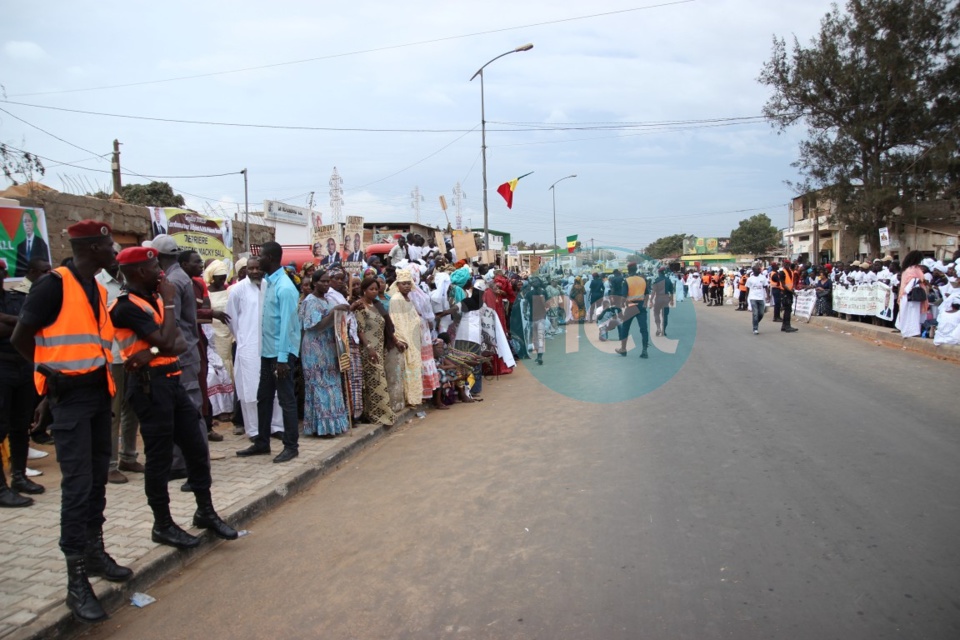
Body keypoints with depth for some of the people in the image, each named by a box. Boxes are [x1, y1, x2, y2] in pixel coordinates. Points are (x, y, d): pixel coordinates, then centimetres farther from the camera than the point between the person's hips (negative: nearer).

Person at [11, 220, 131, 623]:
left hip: (98, 393, 8)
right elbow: (20, 338, -10)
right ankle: (76, 580, 1)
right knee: (78, 486, -7)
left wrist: (104, 374, 7)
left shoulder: (97, 288, 12)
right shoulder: (53, 285, -13)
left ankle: (94, 552, 30)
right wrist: (52, 375, -1)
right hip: (70, 397, -8)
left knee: (98, 479, 15)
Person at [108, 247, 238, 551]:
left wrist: (153, 351, -16)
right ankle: (163, 525, 14)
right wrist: (169, 302, -11)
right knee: (160, 456, 0)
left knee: (197, 447, 11)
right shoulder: (127, 306, -13)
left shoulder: (153, 298, 14)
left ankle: (205, 511, 23)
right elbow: (166, 341, -22)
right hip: (150, 385, -8)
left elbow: (179, 342, 5)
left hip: (171, 381, 8)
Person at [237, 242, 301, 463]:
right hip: (268, 351, 9)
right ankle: (262, 442, 26)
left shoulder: (285, 287, -17)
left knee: (286, 399, 0)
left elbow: (286, 324, -20)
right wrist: (273, 354, 14)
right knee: (263, 397, 15)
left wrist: (282, 358, -21)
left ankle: (291, 446, 10)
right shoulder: (269, 283, 11)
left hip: (281, 353, -9)